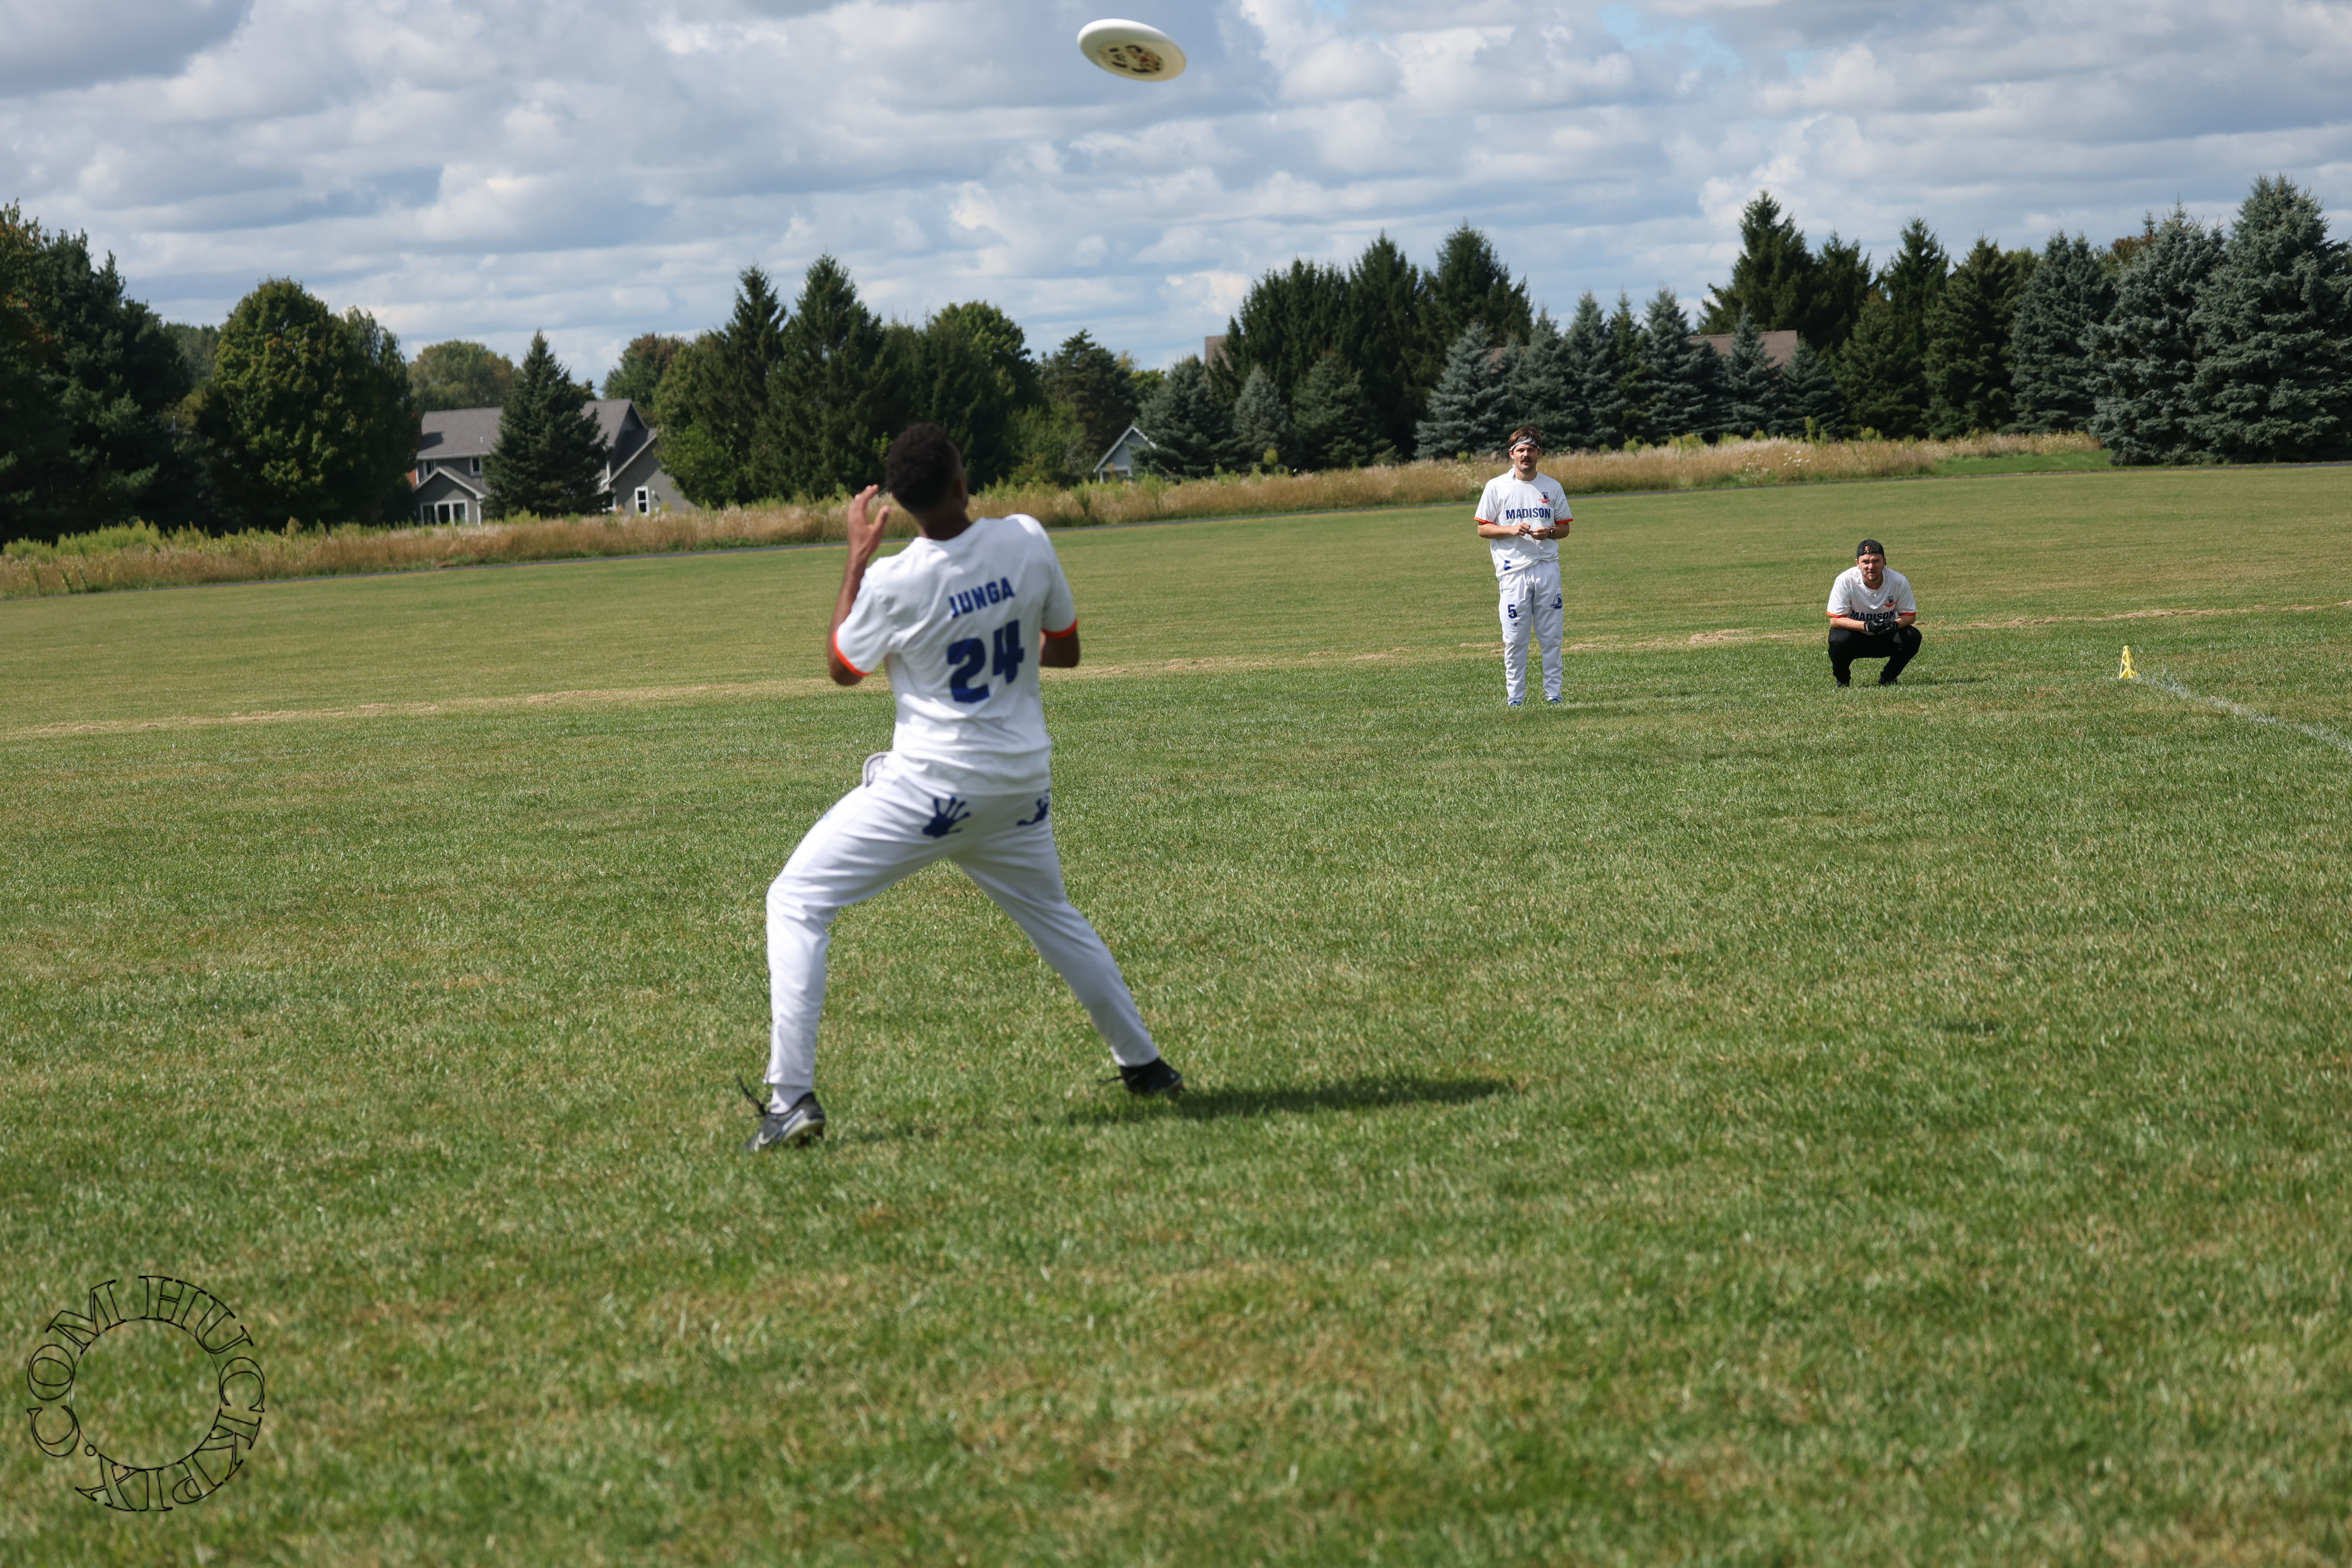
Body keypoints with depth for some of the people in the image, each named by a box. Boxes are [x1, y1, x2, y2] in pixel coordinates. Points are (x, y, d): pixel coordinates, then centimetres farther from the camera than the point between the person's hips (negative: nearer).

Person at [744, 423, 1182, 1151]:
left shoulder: (893, 585, -18)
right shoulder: (1027, 541, -8)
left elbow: (842, 668, 2)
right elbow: (1065, 650, 7)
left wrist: (856, 558, 6)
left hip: (933, 785, -5)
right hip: (1022, 782, 5)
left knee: (795, 901, 3)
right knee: (1053, 916, 29)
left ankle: (793, 1098, -7)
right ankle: (1143, 1065, 37)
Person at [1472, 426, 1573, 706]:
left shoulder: (1552, 487, 10)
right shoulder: (1497, 487, 3)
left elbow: (1565, 527, 16)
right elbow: (1483, 529, 4)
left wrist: (1548, 532, -7)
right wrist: (1511, 530, -13)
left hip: (1547, 568, 2)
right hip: (1513, 570, -2)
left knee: (1551, 636, 2)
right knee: (1515, 638, -3)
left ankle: (1553, 692, 10)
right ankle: (1515, 696, 4)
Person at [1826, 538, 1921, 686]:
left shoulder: (1899, 581, -16)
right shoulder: (1845, 581, -22)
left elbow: (1910, 615, -8)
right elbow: (1835, 620, -22)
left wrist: (1896, 624, -32)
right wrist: (1866, 626, -37)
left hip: (1886, 637, 2)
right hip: (1855, 637, -2)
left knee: (1912, 637, -25)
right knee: (1839, 639, -35)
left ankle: (1887, 679, 1)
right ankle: (1842, 680, -2)